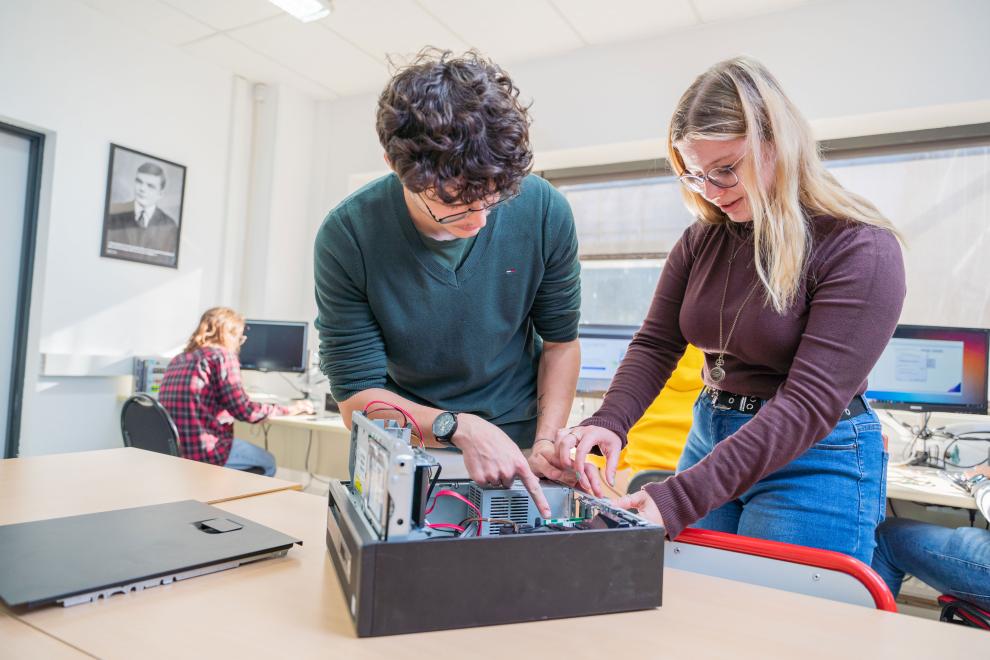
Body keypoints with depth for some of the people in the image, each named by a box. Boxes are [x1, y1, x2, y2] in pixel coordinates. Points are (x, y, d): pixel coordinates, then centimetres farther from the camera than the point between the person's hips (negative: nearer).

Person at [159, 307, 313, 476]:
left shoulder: (178, 360, 12)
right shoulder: (223, 356, -10)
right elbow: (244, 411, -14)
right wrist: (287, 410, -1)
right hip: (203, 451, -8)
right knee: (268, 462, 19)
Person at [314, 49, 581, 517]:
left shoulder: (545, 211, -16)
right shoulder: (347, 236, -20)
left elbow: (560, 341, -2)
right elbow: (357, 398, -16)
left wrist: (546, 444, -12)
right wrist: (460, 428, -29)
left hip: (515, 443, 1)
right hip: (404, 448, 0)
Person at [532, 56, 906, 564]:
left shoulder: (860, 247, -16)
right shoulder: (702, 240, 3)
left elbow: (810, 402, -23)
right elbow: (654, 344, 0)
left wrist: (679, 498, -31)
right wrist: (608, 423, -22)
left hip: (813, 459, -5)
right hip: (711, 439, 5)